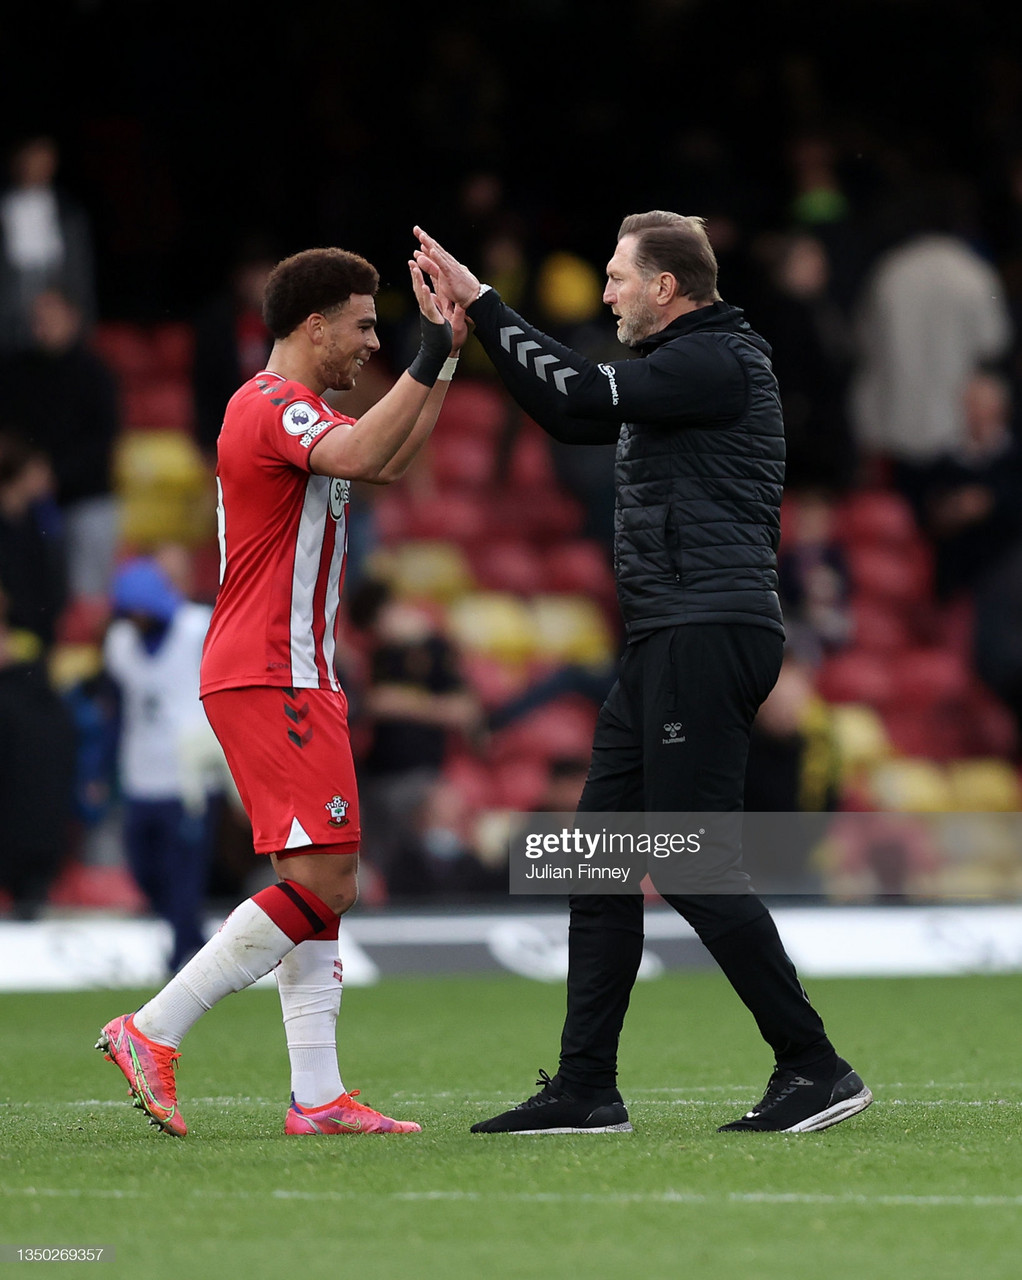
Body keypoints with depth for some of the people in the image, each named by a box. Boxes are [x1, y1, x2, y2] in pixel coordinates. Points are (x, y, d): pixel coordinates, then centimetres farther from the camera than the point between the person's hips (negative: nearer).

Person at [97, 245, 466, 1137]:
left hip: (293, 679, 11)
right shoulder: (274, 405, -12)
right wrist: (429, 359, -26)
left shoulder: (292, 409, 20)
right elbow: (359, 454, -32)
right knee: (322, 882, -14)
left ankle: (317, 1097, 4)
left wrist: (443, 358, 24)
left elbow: (389, 461, 31)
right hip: (274, 680, -11)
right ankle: (152, 1033, -12)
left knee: (321, 886, 7)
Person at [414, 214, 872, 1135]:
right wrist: (474, 319, 20)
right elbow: (570, 414, 25)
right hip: (669, 645, 11)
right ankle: (586, 1091, 10)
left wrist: (482, 303, -9)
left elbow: (584, 393, -17)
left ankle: (815, 1068, -8)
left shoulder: (718, 361, -10)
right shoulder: (680, 366, 21)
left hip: (709, 636, -11)